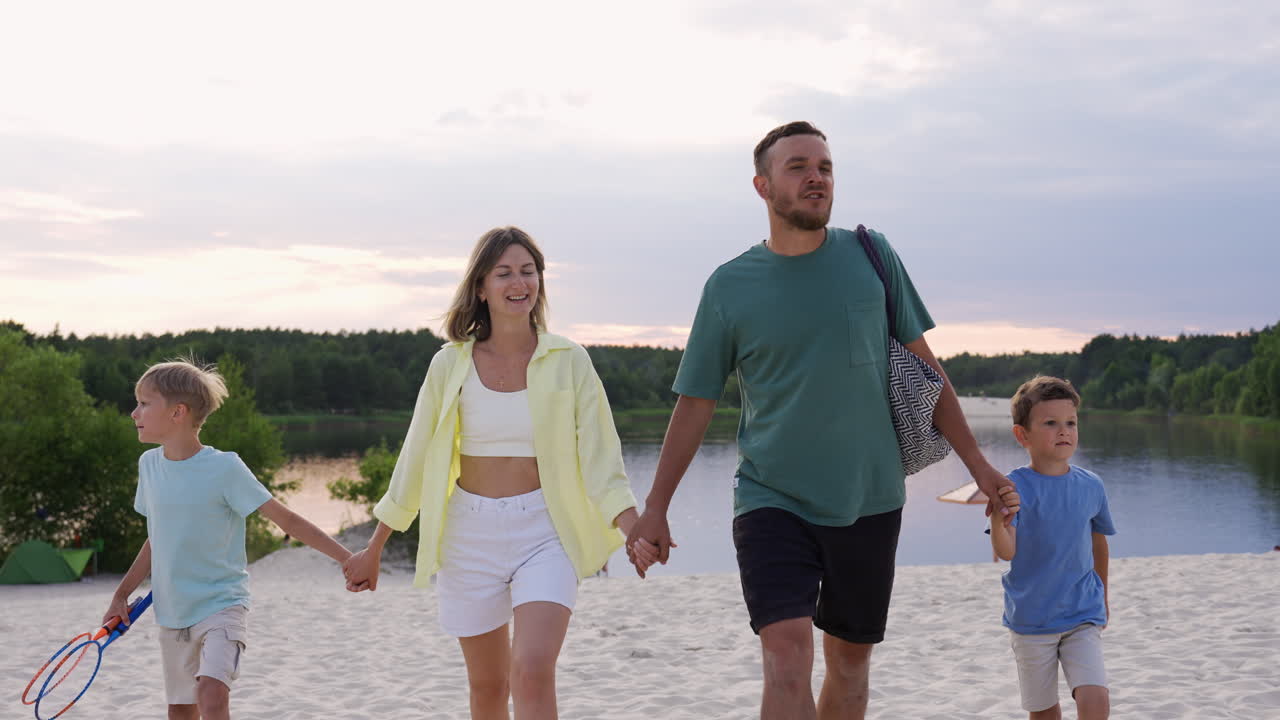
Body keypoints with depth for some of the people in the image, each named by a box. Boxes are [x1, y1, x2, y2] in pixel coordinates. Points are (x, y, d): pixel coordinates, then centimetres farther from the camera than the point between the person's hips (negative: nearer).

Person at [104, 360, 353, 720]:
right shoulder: (149, 464, 3)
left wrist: (347, 558, -21)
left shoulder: (224, 467, -15)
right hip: (171, 612, 6)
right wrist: (122, 596, 13)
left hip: (221, 605, -6)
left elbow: (287, 519, -14)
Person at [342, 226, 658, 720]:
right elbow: (415, 461, 9)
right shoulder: (451, 365, 2)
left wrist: (633, 527, -19)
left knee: (533, 674, -18)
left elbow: (598, 457, -3)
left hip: (544, 531, -2)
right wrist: (373, 549, 12)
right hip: (470, 533, 2)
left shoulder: (568, 361, 0)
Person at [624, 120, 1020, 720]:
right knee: (787, 654, -17)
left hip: (868, 502, 2)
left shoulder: (871, 256, 1)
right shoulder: (729, 287, -2)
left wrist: (978, 466, 5)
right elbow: (695, 402, 4)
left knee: (850, 660, 13)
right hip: (772, 502, -2)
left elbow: (923, 365, 7)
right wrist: (655, 507, 2)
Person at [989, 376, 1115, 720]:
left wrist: (1102, 595, 27)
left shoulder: (1090, 486, -1)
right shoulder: (1016, 487, -12)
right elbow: (1006, 551, -21)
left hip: (1082, 616, 2)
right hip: (1030, 616, -2)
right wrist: (996, 519, -42)